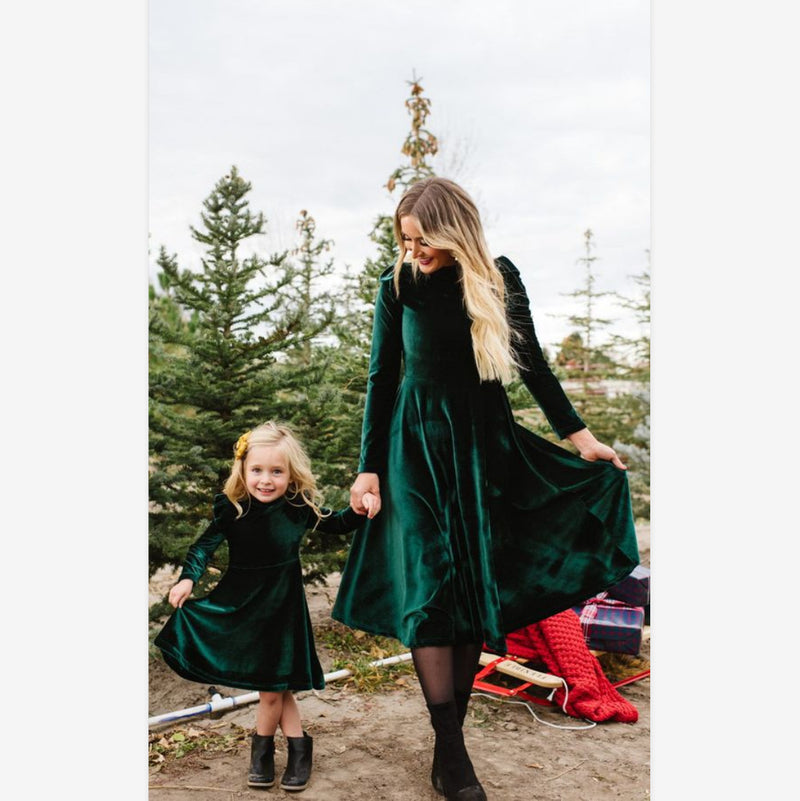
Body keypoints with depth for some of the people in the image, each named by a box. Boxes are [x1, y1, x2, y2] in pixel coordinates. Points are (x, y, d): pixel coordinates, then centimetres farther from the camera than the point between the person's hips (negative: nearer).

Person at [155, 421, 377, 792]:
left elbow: (335, 524, 3)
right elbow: (205, 545, -7)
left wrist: (360, 510, -15)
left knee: (273, 688, 5)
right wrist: (188, 578, -22)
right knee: (274, 688, 6)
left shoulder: (299, 507, -10)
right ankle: (298, 745, 27)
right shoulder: (231, 510, -12)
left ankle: (262, 748, 31)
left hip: (282, 607, 0)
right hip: (240, 607, 1)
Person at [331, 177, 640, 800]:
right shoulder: (398, 286, -2)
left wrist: (579, 435, 4)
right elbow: (381, 379, 1)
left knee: (479, 588, 2)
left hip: (485, 445, 2)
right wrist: (369, 468, -2)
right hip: (417, 445, -1)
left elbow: (532, 365, 7)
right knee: (429, 587, -8)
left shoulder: (501, 280, 0)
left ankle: (450, 743, 13)